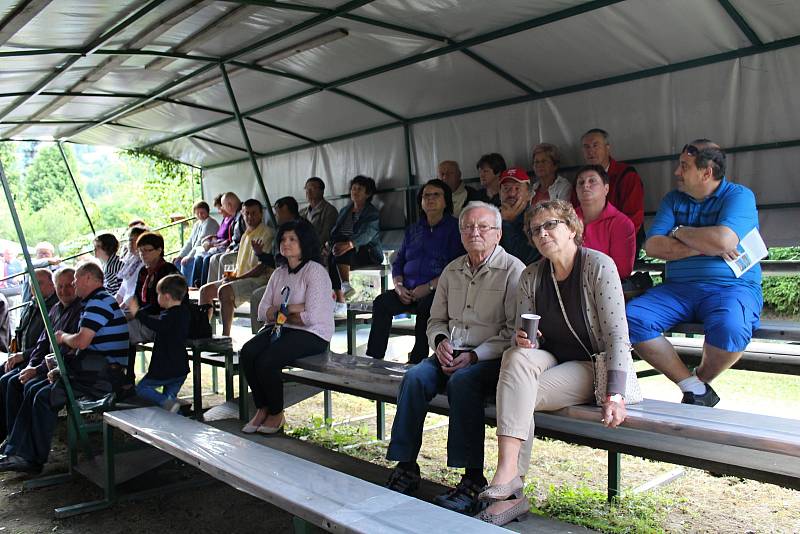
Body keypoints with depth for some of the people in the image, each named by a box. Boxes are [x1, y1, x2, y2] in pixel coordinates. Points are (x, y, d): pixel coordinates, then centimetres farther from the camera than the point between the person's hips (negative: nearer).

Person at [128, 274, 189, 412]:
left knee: (141, 388, 5)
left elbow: (157, 325, -41)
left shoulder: (170, 315, -19)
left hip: (164, 370, -8)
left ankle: (166, 402, -17)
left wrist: (137, 313, -38)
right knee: (170, 394, 19)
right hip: (181, 369, 8)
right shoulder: (184, 312, 9)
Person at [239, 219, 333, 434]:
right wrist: (289, 309, -11)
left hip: (312, 334, -7)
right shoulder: (279, 273, 15)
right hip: (281, 329, 7)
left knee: (266, 361, -26)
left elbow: (311, 317, -20)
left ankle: (276, 414, -2)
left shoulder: (315, 271, -9)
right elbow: (263, 311, 8)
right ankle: (262, 409, -3)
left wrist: (280, 314, -4)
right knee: (247, 352, -19)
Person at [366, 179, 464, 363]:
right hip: (408, 291, 5)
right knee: (381, 302, -21)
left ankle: (417, 361, -32)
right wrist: (399, 286, 0)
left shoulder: (455, 227, 5)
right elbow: (398, 262, 21)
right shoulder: (414, 229, 24)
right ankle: (373, 359, -24)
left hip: (437, 292, -5)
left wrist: (429, 287, -16)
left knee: (425, 307, -36)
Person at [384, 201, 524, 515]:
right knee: (415, 377, -22)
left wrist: (475, 355, -17)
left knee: (461, 381, -34)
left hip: (489, 358, -5)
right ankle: (405, 468, -16)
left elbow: (514, 329, -10)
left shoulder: (513, 269, -2)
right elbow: (436, 319, 23)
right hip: (450, 354, 5)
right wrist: (440, 341, 0)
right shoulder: (452, 271, 17)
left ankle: (473, 479, -26)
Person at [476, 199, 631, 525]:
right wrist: (522, 340, -18)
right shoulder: (531, 276, 6)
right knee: (516, 356, -31)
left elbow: (617, 334, -16)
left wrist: (615, 394, -26)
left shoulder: (598, 265, -10)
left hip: (591, 366, -4)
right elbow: (524, 336, 8)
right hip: (549, 361, 4)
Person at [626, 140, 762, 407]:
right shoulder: (673, 199, 15)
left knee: (729, 329, -37)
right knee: (632, 318, -22)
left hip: (730, 287, -4)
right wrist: (702, 247, -10)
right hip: (678, 288, 5)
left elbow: (723, 241, -20)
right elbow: (652, 246, 1)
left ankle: (701, 379, -3)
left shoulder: (739, 195, 0)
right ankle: (693, 387, -12)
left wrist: (679, 232, -3)